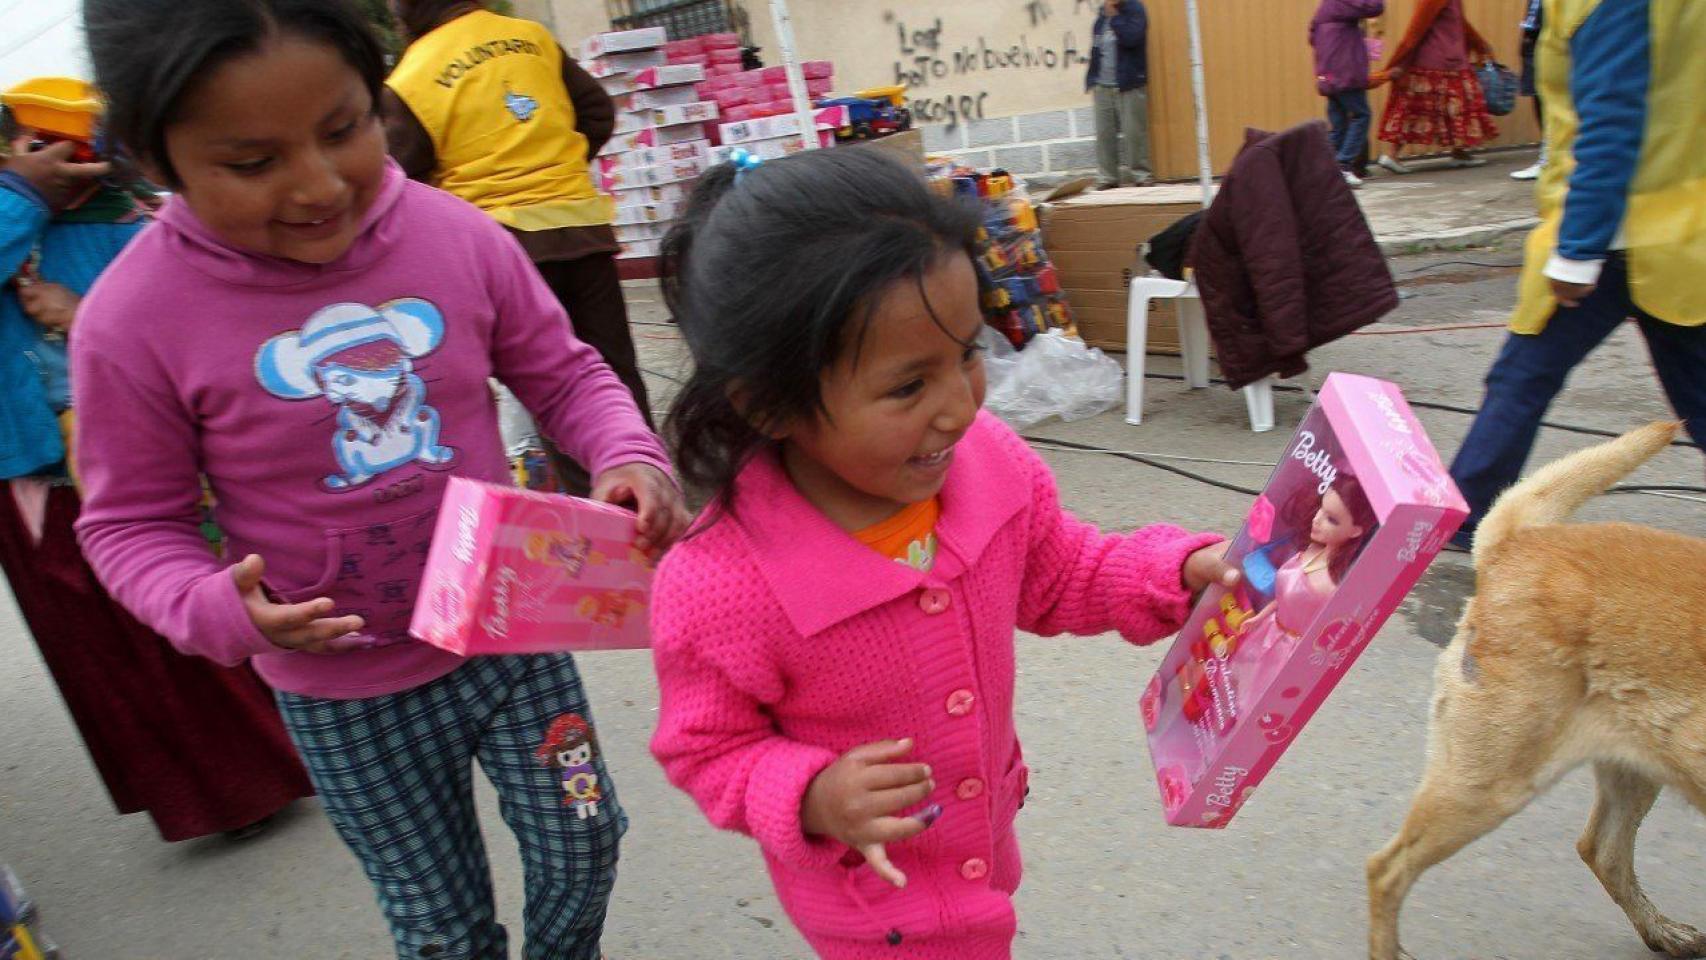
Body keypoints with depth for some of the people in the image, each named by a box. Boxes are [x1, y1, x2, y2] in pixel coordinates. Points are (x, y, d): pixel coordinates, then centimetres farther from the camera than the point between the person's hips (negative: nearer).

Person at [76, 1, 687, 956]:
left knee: (582, 844, 21)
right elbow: (132, 522, -6)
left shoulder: (459, 237, -15)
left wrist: (629, 456, -20)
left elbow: (564, 374, -1)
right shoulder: (135, 322, -18)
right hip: (347, 694, -1)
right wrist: (220, 609, -25)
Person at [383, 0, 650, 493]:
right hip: (581, 223, 4)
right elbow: (598, 112, 12)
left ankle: (587, 494, 8)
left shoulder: (408, 83, -4)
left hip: (506, 237, -4)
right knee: (616, 368, 11)